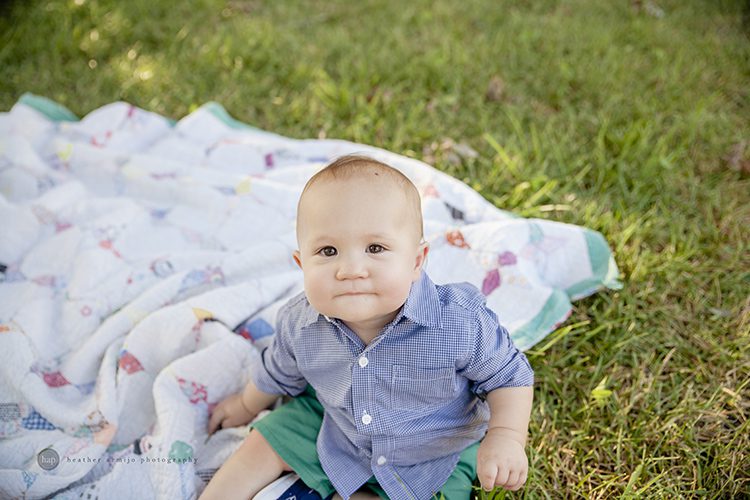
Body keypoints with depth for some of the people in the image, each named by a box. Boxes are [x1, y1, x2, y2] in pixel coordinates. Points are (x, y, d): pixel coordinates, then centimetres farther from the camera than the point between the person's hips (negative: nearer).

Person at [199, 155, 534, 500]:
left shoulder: (461, 324, -36)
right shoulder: (300, 324, -23)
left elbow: (509, 375, -16)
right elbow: (279, 373, 2)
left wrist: (505, 435, -33)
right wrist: (247, 406, 20)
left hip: (431, 455, -3)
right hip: (335, 428, 3)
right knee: (265, 442, 7)